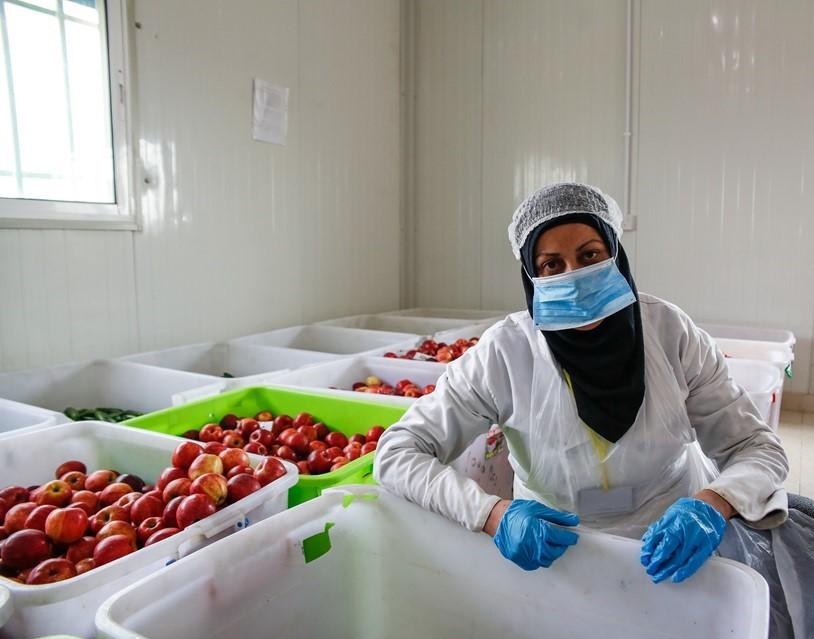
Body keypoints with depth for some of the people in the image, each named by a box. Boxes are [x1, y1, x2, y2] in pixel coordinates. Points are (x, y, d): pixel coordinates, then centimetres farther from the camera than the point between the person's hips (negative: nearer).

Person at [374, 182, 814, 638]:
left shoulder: (670, 331, -11)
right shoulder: (506, 352, -17)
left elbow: (757, 446, -6)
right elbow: (397, 453, -15)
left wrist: (712, 505, -28)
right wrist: (493, 513, -32)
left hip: (678, 539, 2)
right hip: (556, 551, -1)